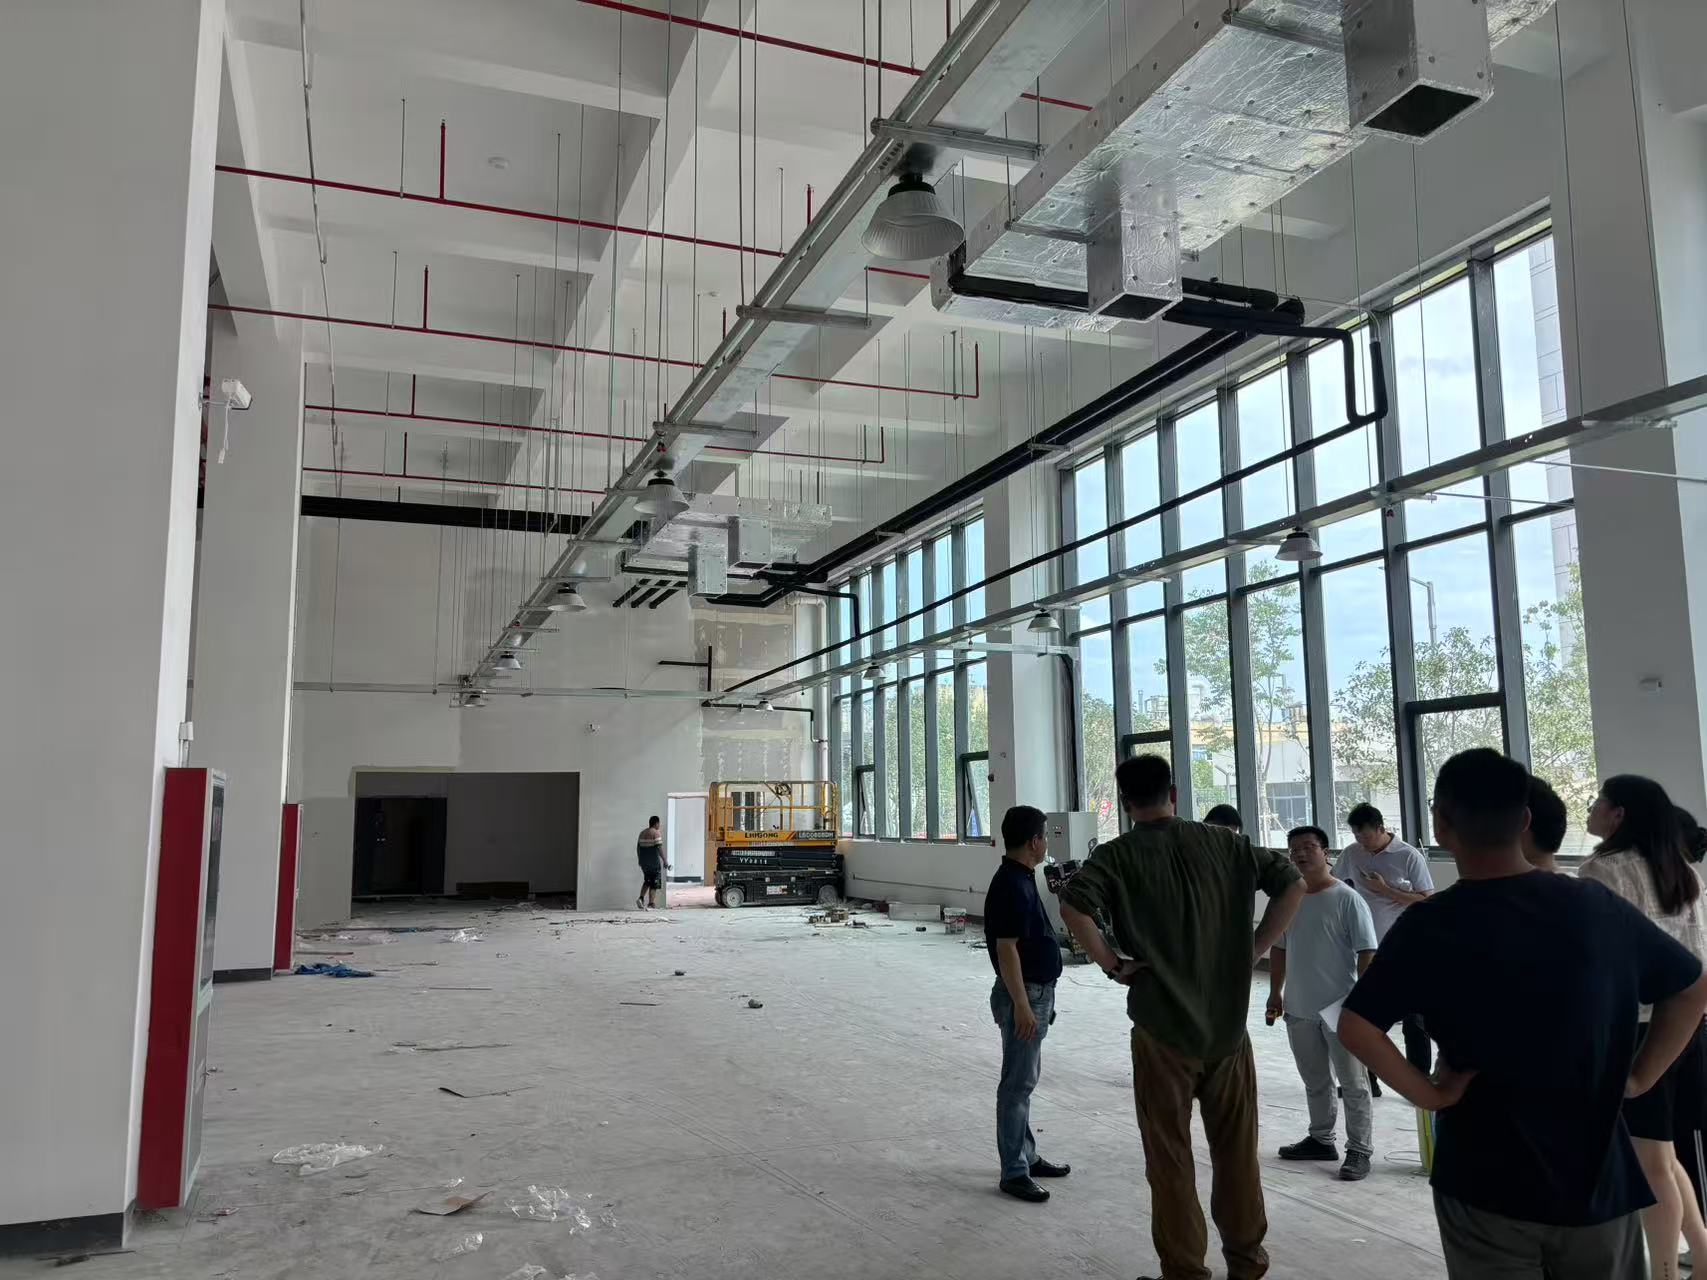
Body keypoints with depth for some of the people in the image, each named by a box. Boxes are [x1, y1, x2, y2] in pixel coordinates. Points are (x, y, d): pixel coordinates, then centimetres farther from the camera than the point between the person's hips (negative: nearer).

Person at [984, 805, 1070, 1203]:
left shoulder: (1020, 879, 9)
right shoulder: (1011, 886, -22)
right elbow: (1006, 948, -24)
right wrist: (1021, 1005, -24)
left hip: (1036, 992, 10)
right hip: (1024, 995, -10)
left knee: (1026, 1078, 18)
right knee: (1018, 1084, -2)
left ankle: (1027, 1156, 30)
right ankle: (1014, 1172, 6)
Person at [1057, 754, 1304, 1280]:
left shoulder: (1119, 854, -7)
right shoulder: (1223, 842, 3)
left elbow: (1072, 905, -24)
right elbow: (1292, 883, 3)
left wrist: (1113, 963, -12)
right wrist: (1254, 950, 5)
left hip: (1163, 1028, -3)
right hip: (1227, 1022, 3)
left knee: (1170, 1158, 10)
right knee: (1237, 1149, 18)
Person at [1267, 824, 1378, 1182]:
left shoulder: (1347, 899, -12)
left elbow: (1367, 953, -14)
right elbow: (1279, 948, 15)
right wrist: (1275, 992, 13)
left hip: (1340, 1007, -6)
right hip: (1299, 1008, 6)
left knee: (1352, 1083, 5)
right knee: (1315, 1081, 19)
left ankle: (1359, 1150, 14)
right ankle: (1321, 1139, 32)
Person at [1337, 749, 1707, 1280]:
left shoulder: (1429, 925, -15)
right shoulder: (1599, 906, -4)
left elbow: (1355, 1028, -22)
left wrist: (1428, 1093, -11)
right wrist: (1639, 1076, 8)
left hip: (1487, 1188, -3)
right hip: (1598, 1182, 3)